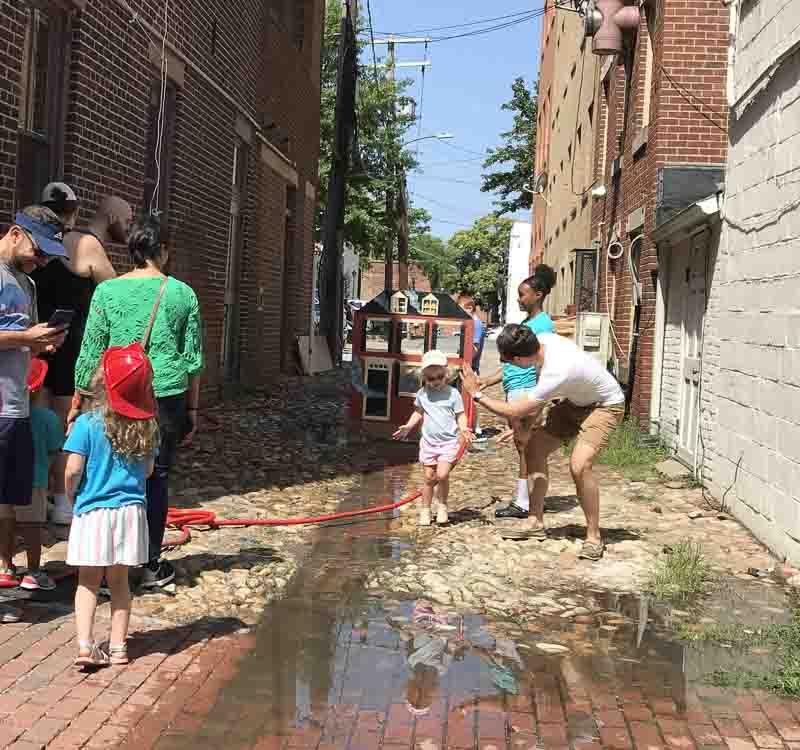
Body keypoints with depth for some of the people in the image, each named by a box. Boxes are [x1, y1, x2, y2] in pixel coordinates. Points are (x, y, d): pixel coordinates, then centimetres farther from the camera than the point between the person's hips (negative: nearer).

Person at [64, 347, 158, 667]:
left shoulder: (87, 423, -12)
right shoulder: (147, 426, -2)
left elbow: (73, 470, -13)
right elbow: (148, 470, 6)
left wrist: (71, 496, 6)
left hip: (92, 512, -3)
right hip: (130, 512, 3)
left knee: (88, 582, 10)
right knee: (119, 581, 15)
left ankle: (85, 645, 0)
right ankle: (118, 646, 19)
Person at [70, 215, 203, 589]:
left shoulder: (107, 291, -1)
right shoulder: (183, 293, 2)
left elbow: (91, 353, 1)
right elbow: (194, 358, 5)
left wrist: (78, 403, 10)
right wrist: (192, 408, 14)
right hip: (167, 395, 1)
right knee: (157, 477, 10)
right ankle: (152, 565, 17)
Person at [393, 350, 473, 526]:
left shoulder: (453, 393, -7)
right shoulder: (422, 394, 2)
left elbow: (460, 414, -3)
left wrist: (463, 428, -22)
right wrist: (408, 426, 4)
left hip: (449, 441, -3)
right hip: (428, 442, 3)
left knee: (442, 474, -17)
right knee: (429, 478, 8)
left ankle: (442, 506, 6)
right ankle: (425, 510, 22)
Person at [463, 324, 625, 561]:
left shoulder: (557, 373, -39)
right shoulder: (542, 341, -17)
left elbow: (515, 411, -28)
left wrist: (477, 394, -18)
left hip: (605, 405, -9)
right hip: (576, 401, 9)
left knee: (579, 465, -25)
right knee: (536, 448, 4)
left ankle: (594, 537, -8)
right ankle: (536, 523, 14)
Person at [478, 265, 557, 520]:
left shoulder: (543, 324, -9)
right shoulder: (525, 322, 18)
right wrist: (486, 381, 17)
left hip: (526, 391, -9)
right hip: (513, 391, 9)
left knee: (525, 446, -6)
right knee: (522, 447, 11)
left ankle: (523, 503, -2)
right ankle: (522, 499, 17)